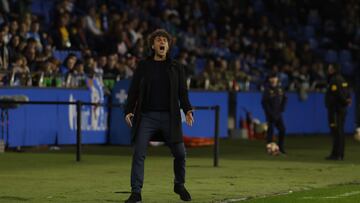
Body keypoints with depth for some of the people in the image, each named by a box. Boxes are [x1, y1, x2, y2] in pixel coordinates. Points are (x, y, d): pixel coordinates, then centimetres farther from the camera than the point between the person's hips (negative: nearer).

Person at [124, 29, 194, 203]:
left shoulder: (176, 67, 10)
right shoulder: (143, 66, 8)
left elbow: (182, 92, 9)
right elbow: (133, 90, 6)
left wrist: (187, 110, -7)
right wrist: (129, 111, -6)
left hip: (169, 117, 1)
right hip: (146, 116, -1)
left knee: (179, 153, 2)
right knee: (138, 153, -8)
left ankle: (179, 185, 26)